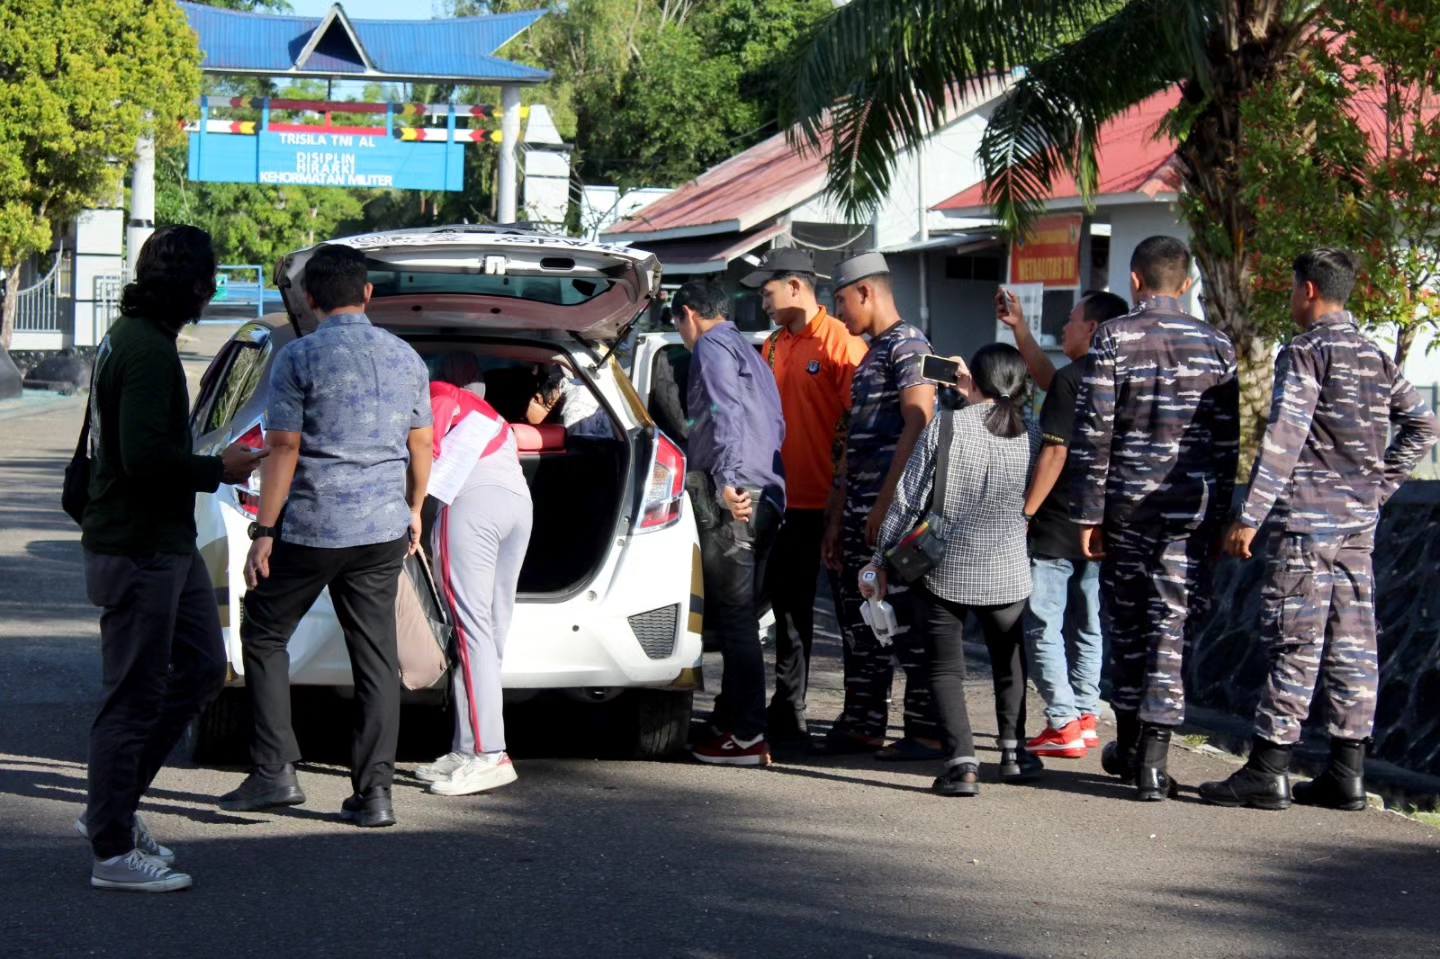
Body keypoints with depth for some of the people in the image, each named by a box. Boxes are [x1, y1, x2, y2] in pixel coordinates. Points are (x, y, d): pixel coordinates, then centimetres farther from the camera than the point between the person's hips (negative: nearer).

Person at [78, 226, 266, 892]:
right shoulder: (148, 351, -20)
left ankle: (112, 808, 21)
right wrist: (219, 470, -15)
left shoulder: (130, 337, 13)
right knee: (133, 699, -3)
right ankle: (113, 850, 6)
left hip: (166, 544, 10)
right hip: (137, 554, -10)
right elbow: (144, 456, -28)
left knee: (202, 669, 15)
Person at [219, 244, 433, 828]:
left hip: (311, 528, -4)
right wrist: (413, 511, 26)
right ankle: (374, 793, 4)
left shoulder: (299, 358, -8)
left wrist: (264, 532, -7)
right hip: (384, 529, 4)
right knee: (376, 656, 7)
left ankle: (275, 773, 5)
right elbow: (421, 446, 12)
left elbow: (284, 451, -11)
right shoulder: (406, 358, 7)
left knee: (264, 636, 12)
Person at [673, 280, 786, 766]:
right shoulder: (749, 353, 27)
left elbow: (727, 414, -17)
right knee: (738, 616, 15)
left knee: (734, 617, -9)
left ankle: (747, 736, -10)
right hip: (763, 499, 9)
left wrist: (727, 480, -25)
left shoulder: (712, 346, -2)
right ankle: (731, 719, 22)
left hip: (731, 498, -9)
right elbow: (776, 425, 26)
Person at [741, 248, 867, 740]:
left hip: (825, 500, -8)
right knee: (788, 601, 13)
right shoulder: (773, 346, 12)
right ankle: (788, 712, 22)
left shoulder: (840, 342, -11)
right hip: (786, 496, 8)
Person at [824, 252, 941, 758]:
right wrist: (839, 517, 20)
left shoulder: (907, 346, -8)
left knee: (907, 620, -7)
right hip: (864, 510, 10)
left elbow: (918, 425, -18)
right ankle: (862, 725, 19)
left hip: (895, 508, -10)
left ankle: (927, 731, -4)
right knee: (858, 620, 12)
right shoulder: (869, 355, 21)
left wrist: (886, 502, -22)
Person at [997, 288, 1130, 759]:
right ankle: (1085, 718, 19)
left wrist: (1026, 513, -15)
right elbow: (1046, 379, 27)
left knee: (1041, 626, -3)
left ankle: (1063, 725, -6)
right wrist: (1019, 327, 31)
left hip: (1057, 528, -9)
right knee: (1087, 626, 15)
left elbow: (1055, 452, -20)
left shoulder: (1071, 380, -16)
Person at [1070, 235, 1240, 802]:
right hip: (1192, 507, 1)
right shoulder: (1216, 345, 4)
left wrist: (1088, 514, -3)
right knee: (1172, 627, 0)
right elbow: (1228, 441, 5)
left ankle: (1128, 746, 26)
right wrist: (1220, 517, 12)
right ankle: (1152, 760, -8)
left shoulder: (1113, 339, -4)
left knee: (1126, 625, 13)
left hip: (1127, 503, -1)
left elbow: (1093, 432, -8)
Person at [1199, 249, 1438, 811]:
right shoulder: (1376, 358, 13)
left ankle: (1268, 771, -4)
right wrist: (1379, 486, 16)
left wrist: (1249, 517, -17)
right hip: (1359, 523, 7)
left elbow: (1283, 440, -17)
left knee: (1293, 644, -6)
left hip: (1306, 521, -7)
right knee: (1352, 645, 7)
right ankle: (1347, 773, 9)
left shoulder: (1305, 353, -10)